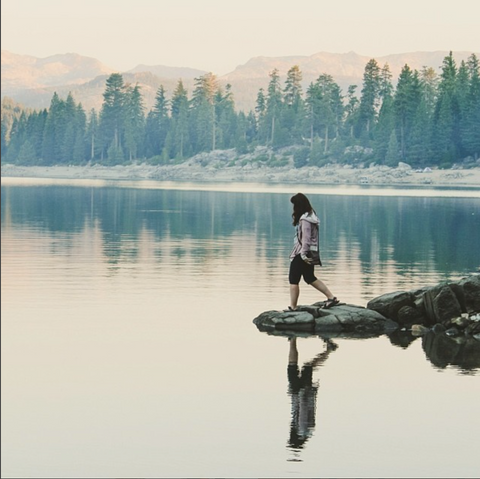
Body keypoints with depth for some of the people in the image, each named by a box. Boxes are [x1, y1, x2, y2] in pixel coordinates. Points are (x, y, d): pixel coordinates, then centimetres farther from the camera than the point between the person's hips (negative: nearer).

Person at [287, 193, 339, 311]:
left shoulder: (305, 219, -19)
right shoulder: (311, 215, 10)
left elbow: (306, 238, -23)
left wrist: (303, 254, -21)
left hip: (301, 254, -10)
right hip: (310, 253, 10)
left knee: (293, 280, -1)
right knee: (310, 278, 20)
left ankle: (292, 308, 2)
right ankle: (331, 297, 18)